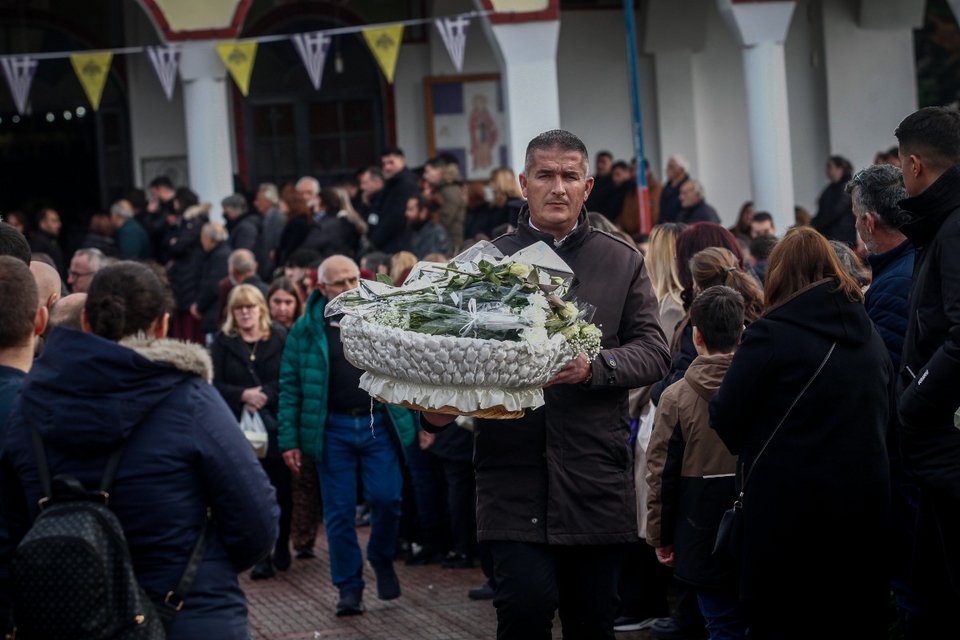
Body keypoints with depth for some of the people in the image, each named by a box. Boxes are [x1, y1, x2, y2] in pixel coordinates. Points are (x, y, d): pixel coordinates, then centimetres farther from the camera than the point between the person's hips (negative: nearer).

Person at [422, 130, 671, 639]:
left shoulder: (622, 263, 11)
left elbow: (654, 351, 3)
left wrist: (595, 367, -16)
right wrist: (436, 408, -12)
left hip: (595, 470, 1)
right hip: (513, 466, -1)